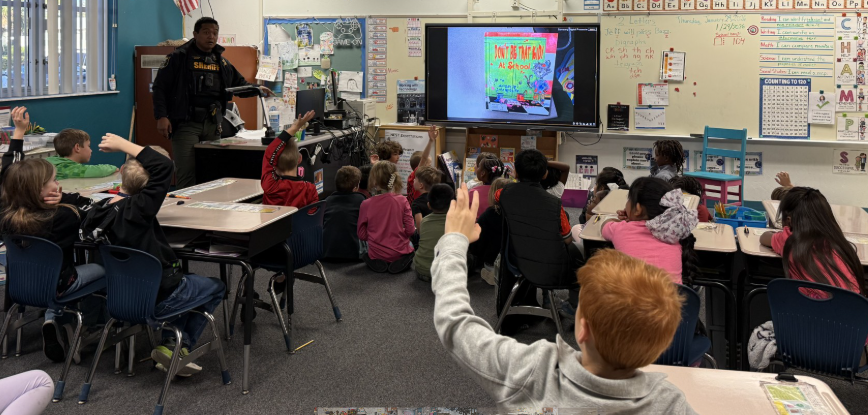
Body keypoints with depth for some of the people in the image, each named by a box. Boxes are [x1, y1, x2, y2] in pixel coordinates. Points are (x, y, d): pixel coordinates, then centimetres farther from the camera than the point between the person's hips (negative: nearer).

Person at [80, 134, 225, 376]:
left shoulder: (99, 211, -7)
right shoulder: (137, 209, -27)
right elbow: (164, 166, -28)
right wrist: (124, 145, -21)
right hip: (158, 297, -8)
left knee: (187, 283, 33)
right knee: (216, 288, 17)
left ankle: (171, 342, 19)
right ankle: (178, 347, 8)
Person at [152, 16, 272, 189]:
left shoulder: (221, 61, 16)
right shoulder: (179, 57, 0)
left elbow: (240, 84, 24)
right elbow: (160, 87, -3)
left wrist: (257, 89, 3)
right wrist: (161, 117, -12)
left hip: (213, 124, 5)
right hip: (186, 123, -5)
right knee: (186, 175, -7)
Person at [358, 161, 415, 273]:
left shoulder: (366, 205, -12)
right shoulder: (402, 201, -13)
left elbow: (362, 236, -5)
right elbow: (410, 230, -10)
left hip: (376, 255, 1)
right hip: (399, 252, -1)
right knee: (411, 246, 34)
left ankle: (379, 263, 9)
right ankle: (399, 262, 8)